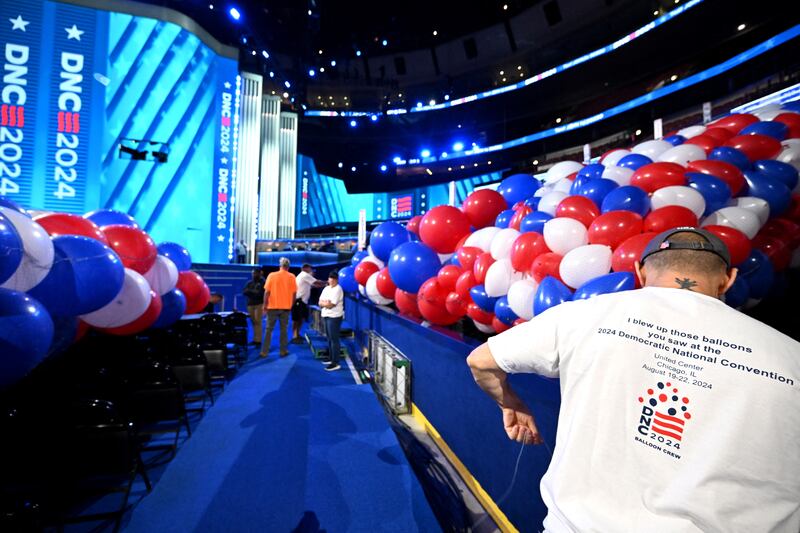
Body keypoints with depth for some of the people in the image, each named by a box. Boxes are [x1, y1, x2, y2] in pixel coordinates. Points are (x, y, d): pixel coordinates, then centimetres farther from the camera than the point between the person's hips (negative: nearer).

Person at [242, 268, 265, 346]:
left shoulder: (262, 282, -1)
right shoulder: (249, 283, 15)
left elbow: (261, 293, -10)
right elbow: (245, 292, 5)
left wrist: (251, 292, -1)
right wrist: (254, 292, -9)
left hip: (259, 304, -5)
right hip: (250, 304, 5)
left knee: (258, 322, -9)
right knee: (253, 322, 6)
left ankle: (258, 340, -7)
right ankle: (255, 339, 13)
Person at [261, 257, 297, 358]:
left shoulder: (272, 275, -5)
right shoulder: (291, 277, -2)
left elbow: (267, 292, -7)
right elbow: (294, 293, -1)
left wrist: (265, 305, 2)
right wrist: (291, 304, 11)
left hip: (273, 306, 0)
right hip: (286, 307, 1)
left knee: (269, 329, 8)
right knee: (284, 329, 9)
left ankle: (264, 351, 10)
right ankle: (283, 351, 11)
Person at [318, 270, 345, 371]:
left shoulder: (338, 290, -13)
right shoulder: (326, 288, 14)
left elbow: (330, 305, -18)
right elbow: (320, 303, 9)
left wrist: (324, 303, -1)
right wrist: (327, 303, -10)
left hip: (334, 317, -9)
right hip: (326, 316, 9)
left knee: (334, 339, -8)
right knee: (329, 338, 17)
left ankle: (335, 363, -6)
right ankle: (331, 358, 29)